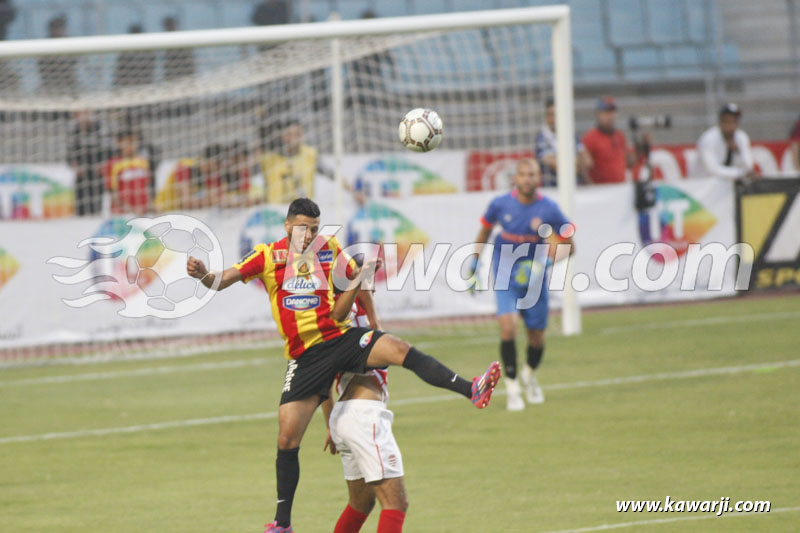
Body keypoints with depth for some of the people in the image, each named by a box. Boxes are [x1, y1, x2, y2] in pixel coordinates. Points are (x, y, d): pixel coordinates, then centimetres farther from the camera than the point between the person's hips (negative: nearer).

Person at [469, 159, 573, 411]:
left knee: (537, 336, 7)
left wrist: (546, 263, -20)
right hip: (505, 275, -1)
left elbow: (569, 244, -4)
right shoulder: (500, 204, -10)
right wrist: (474, 265, 13)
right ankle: (512, 387, -10)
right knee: (508, 325, -22)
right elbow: (485, 231, 10)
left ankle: (530, 375, 41)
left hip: (534, 277, 1)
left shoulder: (548, 209, -12)